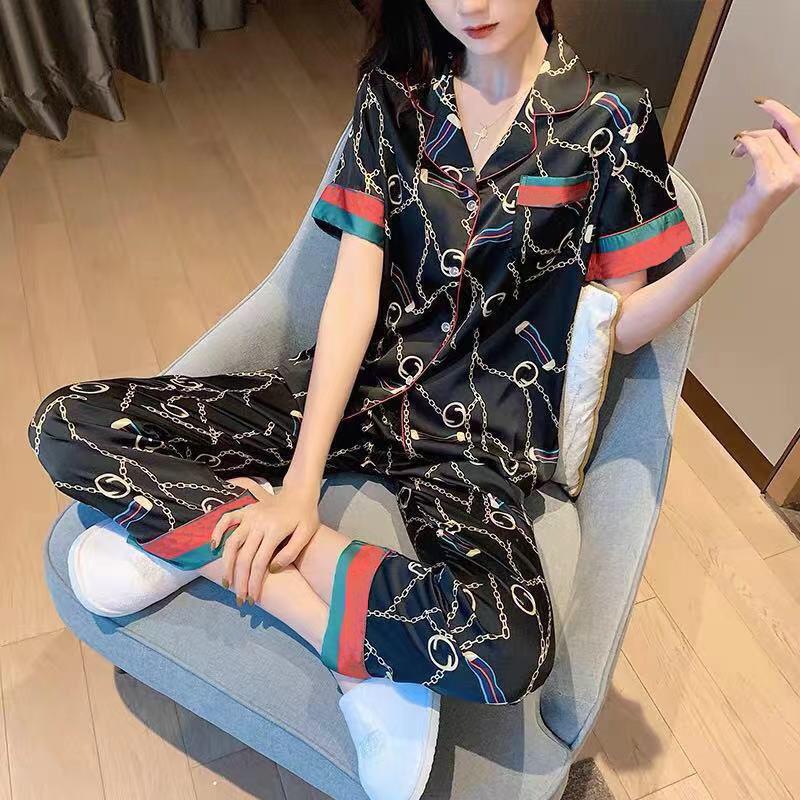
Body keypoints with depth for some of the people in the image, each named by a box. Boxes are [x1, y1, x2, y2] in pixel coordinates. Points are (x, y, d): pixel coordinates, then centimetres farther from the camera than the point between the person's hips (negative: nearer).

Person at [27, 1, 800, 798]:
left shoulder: (611, 120, -2)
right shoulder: (393, 94, 4)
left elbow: (620, 327, 0)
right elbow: (353, 292, -5)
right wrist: (300, 484, -12)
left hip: (477, 436, -2)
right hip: (353, 385, 3)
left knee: (506, 649, -34)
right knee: (67, 426, -11)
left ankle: (197, 531, -13)